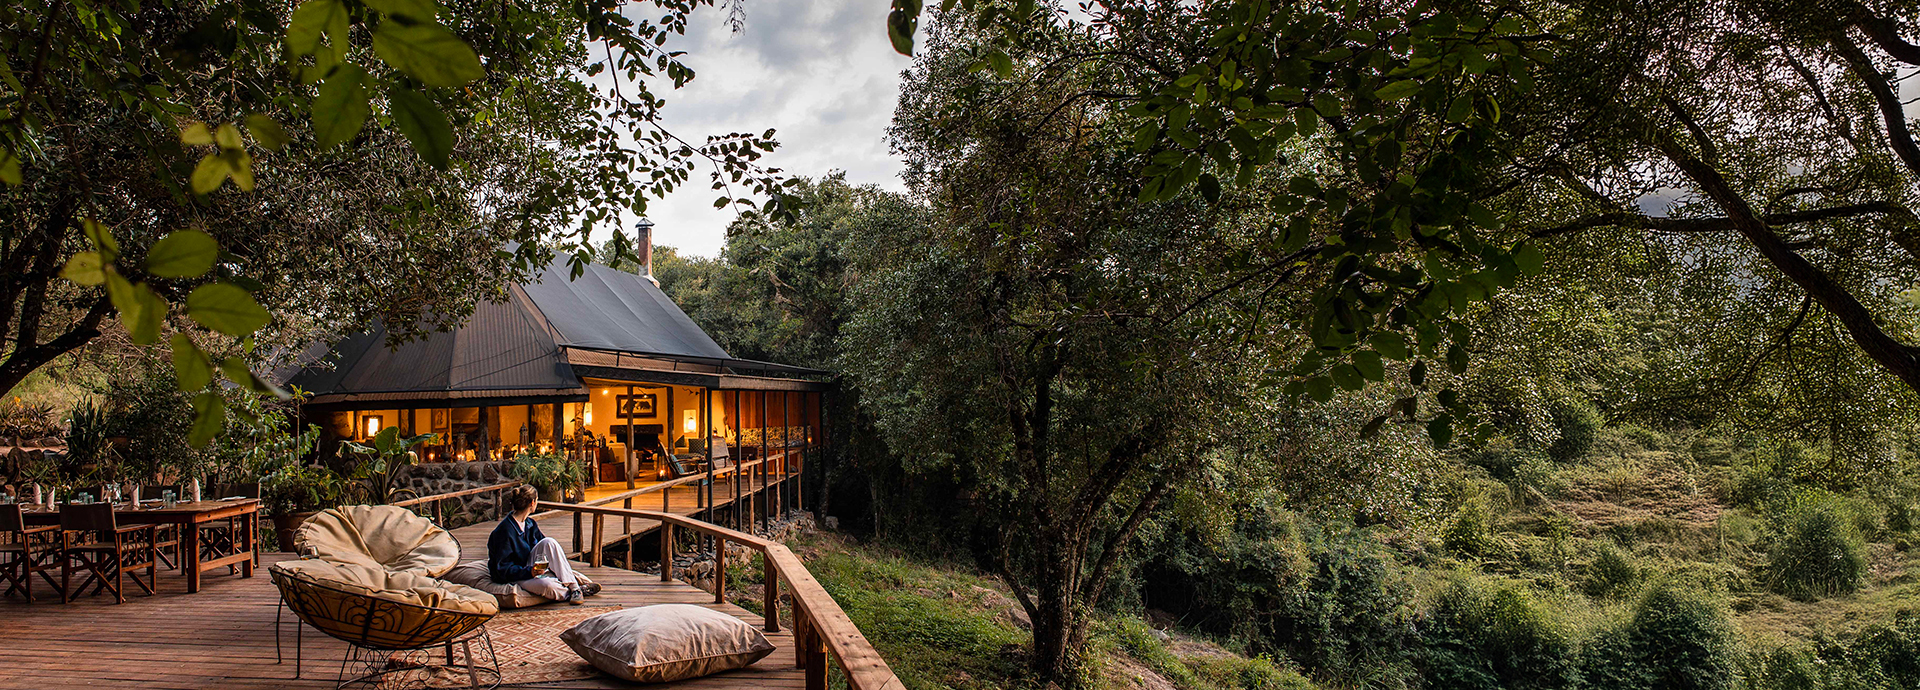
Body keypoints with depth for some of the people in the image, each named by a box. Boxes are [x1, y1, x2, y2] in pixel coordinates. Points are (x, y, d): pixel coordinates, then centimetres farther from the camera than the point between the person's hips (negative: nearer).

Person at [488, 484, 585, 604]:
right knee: (546, 585, -38)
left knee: (549, 542, -20)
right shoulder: (505, 531, -21)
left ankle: (574, 587, -20)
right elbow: (503, 568, -22)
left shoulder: (530, 523, 4)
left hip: (530, 567, 8)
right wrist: (529, 571, -34)